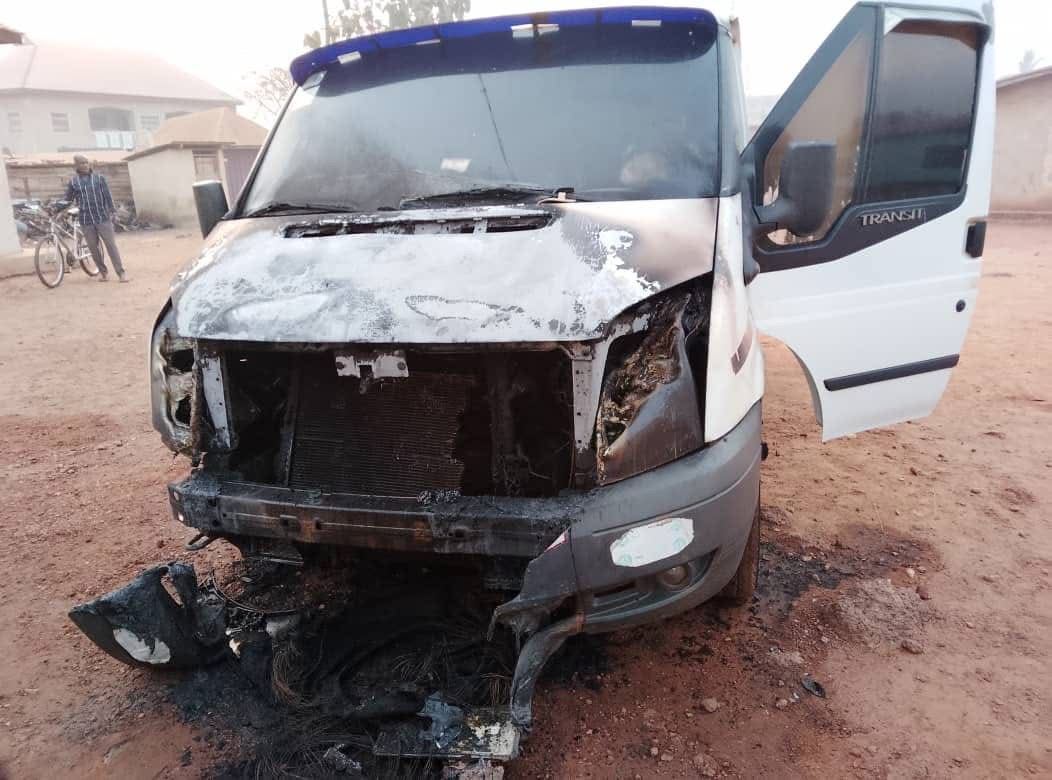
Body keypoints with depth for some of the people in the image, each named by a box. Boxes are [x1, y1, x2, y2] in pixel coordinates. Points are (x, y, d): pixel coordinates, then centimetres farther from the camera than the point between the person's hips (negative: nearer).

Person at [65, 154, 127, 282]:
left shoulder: (99, 178, 3)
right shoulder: (73, 182, 5)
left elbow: (107, 196, 1)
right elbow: (68, 200, 12)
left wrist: (111, 212, -5)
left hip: (103, 218, -2)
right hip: (86, 220, 2)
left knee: (111, 245, -5)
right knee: (93, 248, 6)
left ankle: (121, 272, -4)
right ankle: (103, 271, 19)